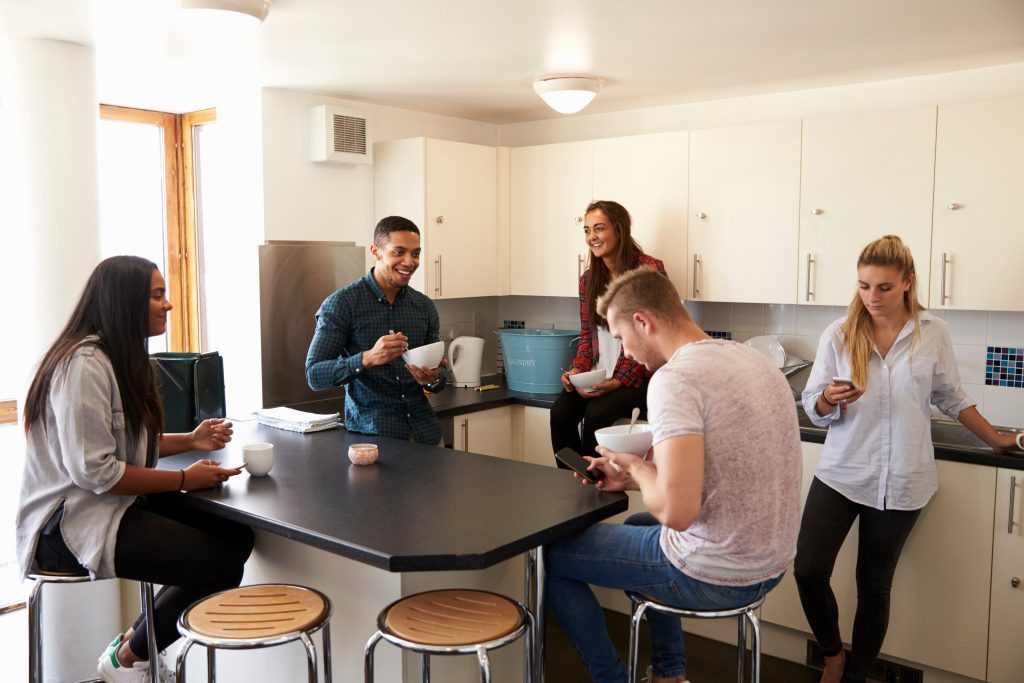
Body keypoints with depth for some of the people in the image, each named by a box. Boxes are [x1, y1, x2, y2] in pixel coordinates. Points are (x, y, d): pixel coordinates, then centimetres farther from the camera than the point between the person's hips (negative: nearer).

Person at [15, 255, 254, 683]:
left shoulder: (122, 358, 12)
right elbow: (94, 470, -24)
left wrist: (189, 441, 4)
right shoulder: (84, 364, -20)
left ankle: (136, 642, 10)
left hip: (114, 504, 10)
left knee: (238, 537, -6)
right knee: (220, 566, -21)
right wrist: (184, 480, -18)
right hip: (71, 521, -10)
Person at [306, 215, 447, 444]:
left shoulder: (424, 307, 6)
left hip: (424, 432, 5)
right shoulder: (341, 304, -8)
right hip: (371, 434, -4)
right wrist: (368, 358, -28)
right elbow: (314, 376, -13)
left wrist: (434, 378, -10)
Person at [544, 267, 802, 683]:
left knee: (552, 556, 9)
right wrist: (635, 477, 8)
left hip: (712, 577, -8)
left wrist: (637, 468, -11)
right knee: (640, 525, 35)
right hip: (769, 566, 9)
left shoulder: (675, 377, -23)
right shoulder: (751, 359, 4)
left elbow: (677, 511, -30)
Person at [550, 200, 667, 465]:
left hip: (640, 378, -5)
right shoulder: (589, 279, 11)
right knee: (560, 410, -21)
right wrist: (577, 370, -3)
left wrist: (619, 381, -17)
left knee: (597, 413, -29)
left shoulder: (649, 270, -9)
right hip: (598, 378, 5)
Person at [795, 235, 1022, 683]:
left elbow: (951, 398, 13)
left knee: (874, 586, 9)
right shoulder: (838, 335, -4)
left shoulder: (934, 333, -2)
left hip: (901, 482, 0)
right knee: (808, 571, -8)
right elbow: (813, 409, -1)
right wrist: (830, 399, -23)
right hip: (841, 473, 0)